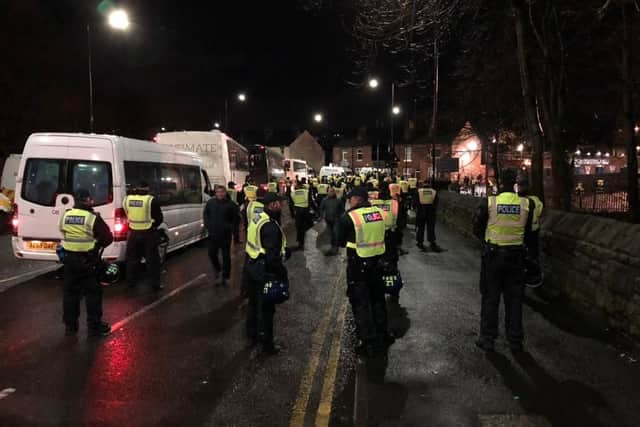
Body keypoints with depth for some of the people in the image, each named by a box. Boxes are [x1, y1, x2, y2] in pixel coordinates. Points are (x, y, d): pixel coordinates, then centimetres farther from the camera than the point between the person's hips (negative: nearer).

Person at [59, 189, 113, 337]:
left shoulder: (65, 216, 2)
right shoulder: (93, 218, -14)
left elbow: (65, 234, 13)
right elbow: (108, 238, -10)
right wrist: (97, 244, 7)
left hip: (69, 259, 5)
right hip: (88, 261, -5)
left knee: (70, 291, 15)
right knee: (93, 292, 4)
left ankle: (70, 325, 23)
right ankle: (94, 326, 8)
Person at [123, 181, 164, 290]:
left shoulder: (127, 199, 0)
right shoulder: (151, 200, -11)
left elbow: (126, 215, 10)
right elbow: (159, 218, -5)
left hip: (133, 233, 3)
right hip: (148, 233, -3)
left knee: (131, 258, 17)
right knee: (152, 259, 6)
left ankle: (131, 282, 24)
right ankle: (155, 283, 9)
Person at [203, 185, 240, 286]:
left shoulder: (230, 204, -8)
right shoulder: (210, 202, 0)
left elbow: (236, 217, 1)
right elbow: (205, 214, 13)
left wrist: (231, 228, -4)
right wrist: (207, 225, 5)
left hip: (226, 234, -2)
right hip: (213, 233, 3)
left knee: (226, 255, 6)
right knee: (212, 253, 5)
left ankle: (224, 276, 17)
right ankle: (217, 269, 32)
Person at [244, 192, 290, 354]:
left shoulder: (256, 219, 5)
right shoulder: (271, 227, -25)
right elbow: (273, 256, -26)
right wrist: (283, 273, -15)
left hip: (251, 266, 9)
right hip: (264, 271, -9)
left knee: (254, 303, 22)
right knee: (266, 309, 5)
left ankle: (252, 337, 38)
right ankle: (267, 345, 17)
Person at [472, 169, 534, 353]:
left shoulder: (489, 202, -11)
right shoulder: (527, 204, -8)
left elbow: (477, 228, 0)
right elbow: (528, 229, 6)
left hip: (492, 253, -1)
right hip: (516, 255, 1)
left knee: (490, 297, 9)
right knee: (514, 299, 12)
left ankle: (487, 339, 15)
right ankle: (515, 340, 19)